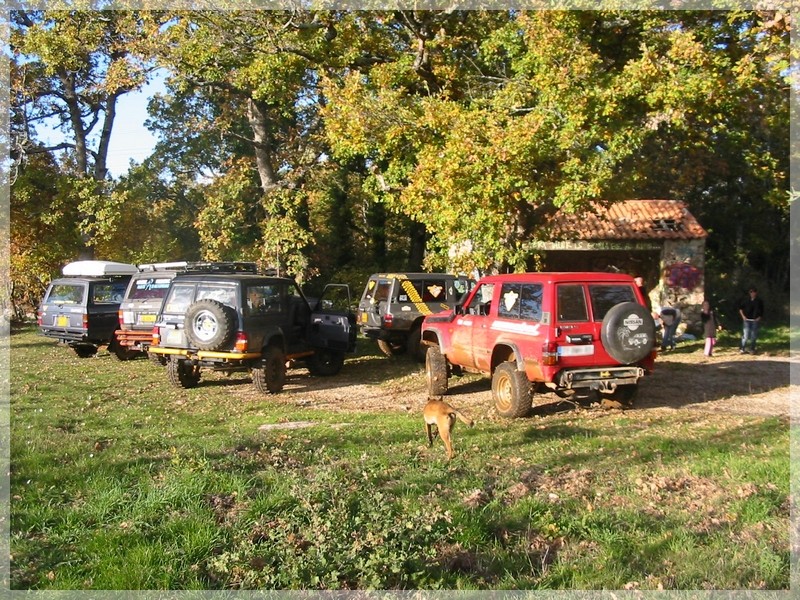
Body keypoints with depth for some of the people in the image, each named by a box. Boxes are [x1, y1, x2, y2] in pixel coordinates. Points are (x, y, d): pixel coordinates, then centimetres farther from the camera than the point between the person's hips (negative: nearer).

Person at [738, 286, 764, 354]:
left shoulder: (759, 301, 3)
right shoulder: (745, 300, 2)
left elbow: (762, 311, 9)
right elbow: (740, 308, 11)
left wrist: (759, 317, -5)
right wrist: (743, 316, 0)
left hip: (755, 320, 1)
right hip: (746, 320, -1)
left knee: (754, 336, 5)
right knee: (746, 335, -6)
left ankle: (752, 349, 17)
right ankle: (742, 348, 5)